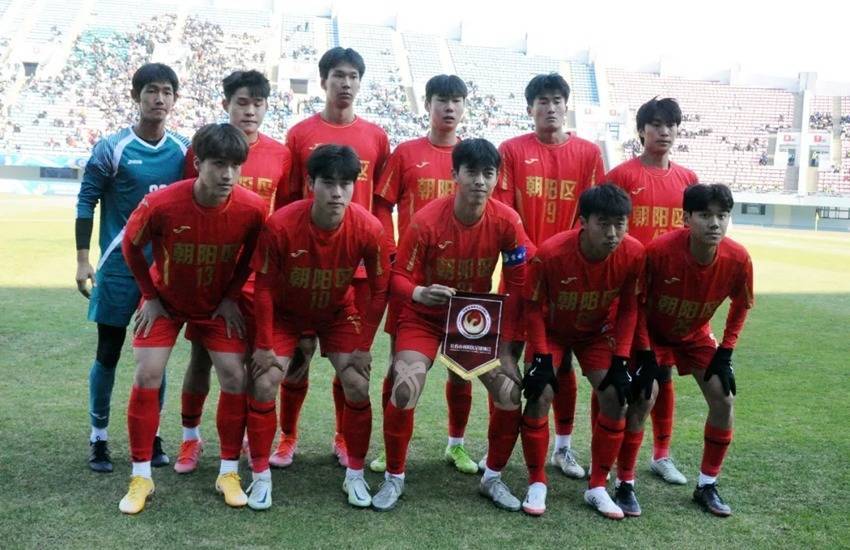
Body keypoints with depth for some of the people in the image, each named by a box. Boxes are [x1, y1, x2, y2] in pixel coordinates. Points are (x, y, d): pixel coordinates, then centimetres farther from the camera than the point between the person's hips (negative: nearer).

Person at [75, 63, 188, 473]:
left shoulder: (184, 150, 4)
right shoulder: (111, 148, -6)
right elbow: (86, 202, -4)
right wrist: (83, 259, -10)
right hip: (119, 266, -3)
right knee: (108, 352, 5)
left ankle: (151, 436, 22)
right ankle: (99, 439, 17)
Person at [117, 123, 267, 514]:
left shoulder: (252, 208, -25)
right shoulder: (161, 204, -30)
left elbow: (251, 254, -3)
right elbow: (131, 246, -9)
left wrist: (231, 298, -6)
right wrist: (150, 297, -6)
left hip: (218, 303, 1)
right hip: (165, 299, -1)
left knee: (235, 378, -7)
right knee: (147, 376, -8)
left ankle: (229, 473, 9)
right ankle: (141, 477, 6)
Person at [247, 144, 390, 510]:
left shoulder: (368, 228, -26)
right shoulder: (280, 225, -30)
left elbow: (380, 290, -13)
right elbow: (265, 288, -18)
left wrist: (363, 345, -12)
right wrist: (264, 344, -14)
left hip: (338, 312, 1)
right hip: (286, 312, -1)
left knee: (358, 386, -9)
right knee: (264, 384, -12)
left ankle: (355, 475, 11)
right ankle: (261, 476, 6)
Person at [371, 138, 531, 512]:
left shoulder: (506, 221, -16)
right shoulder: (426, 221, -23)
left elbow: (518, 282, -8)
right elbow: (399, 276, -17)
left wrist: (505, 337, -11)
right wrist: (419, 293, -40)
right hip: (425, 317, -2)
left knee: (512, 392, -11)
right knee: (405, 387, -24)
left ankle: (493, 477, 14)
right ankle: (394, 477, 1)